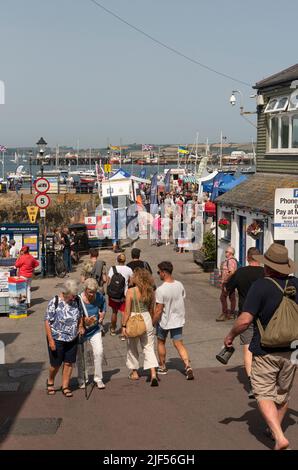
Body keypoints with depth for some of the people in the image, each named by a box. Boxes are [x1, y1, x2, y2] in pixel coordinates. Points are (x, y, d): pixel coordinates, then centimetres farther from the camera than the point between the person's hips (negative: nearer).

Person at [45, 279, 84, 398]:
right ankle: (50, 382, 35)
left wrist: (81, 326, -2)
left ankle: (65, 386, 23)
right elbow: (47, 321, -15)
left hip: (72, 339, 4)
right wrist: (51, 340, -17)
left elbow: (80, 315, 16)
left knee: (69, 363, 8)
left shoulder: (77, 300, -2)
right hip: (57, 339, -4)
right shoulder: (54, 302, -18)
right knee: (56, 364, 7)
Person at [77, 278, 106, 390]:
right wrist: (84, 321, -32)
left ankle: (98, 378, 5)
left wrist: (102, 313, -3)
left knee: (99, 352, -11)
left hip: (95, 329, 2)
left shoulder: (99, 297, -9)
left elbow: (103, 305, 14)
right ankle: (82, 379, 28)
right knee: (80, 355, 8)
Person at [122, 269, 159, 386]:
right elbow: (151, 310, 7)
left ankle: (134, 372, 30)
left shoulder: (131, 292, -15)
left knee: (132, 347, 18)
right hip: (146, 319, 3)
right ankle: (153, 374, -7)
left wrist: (123, 326, -6)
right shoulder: (150, 291, -2)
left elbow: (127, 311, -13)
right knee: (149, 348, 7)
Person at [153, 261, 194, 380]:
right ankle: (188, 366, -10)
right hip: (178, 320, 5)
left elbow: (158, 310, -20)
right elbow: (182, 300, 7)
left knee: (161, 342, 18)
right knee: (179, 344, 8)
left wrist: (153, 322, -8)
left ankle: (162, 367, 30)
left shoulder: (161, 290, -23)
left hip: (164, 321, -5)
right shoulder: (179, 285, -4)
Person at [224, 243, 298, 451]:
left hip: (265, 351, -5)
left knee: (265, 394, 3)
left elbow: (245, 320, -22)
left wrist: (231, 336, -5)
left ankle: (279, 437, -12)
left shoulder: (261, 286, -17)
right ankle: (275, 429, 37)